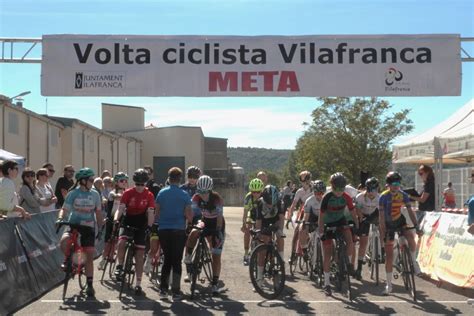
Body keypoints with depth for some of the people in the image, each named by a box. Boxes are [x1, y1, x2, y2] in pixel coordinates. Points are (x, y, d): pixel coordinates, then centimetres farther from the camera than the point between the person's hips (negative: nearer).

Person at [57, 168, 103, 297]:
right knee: (64, 241, -32)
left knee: (89, 256, -1)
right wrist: (60, 219, -28)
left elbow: (98, 213, 10)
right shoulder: (73, 193, -5)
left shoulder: (94, 194, 5)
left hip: (88, 227, 2)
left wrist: (101, 228, 3)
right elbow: (64, 209, -9)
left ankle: (89, 285, 10)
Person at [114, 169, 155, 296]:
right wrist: (116, 219, -29)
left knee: (140, 254, -1)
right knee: (121, 242, -31)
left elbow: (151, 213, -9)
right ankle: (120, 266, -6)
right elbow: (121, 208, -12)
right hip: (128, 223, -1)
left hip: (141, 226, 1)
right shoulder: (128, 193, -6)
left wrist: (149, 226, -24)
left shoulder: (149, 195, -5)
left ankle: (138, 284, 7)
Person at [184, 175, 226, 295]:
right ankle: (188, 257, -13)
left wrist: (218, 232, -40)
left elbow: (220, 217, -32)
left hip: (217, 225, -2)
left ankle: (215, 284, 3)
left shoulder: (217, 198, -27)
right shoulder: (197, 197, -19)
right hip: (205, 222, 3)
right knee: (193, 233, -33)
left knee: (216, 256, -4)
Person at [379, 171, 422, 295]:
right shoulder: (383, 197, -19)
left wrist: (416, 227, -21)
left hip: (400, 221, 2)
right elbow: (381, 216, -22)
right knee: (389, 255, -4)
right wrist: (383, 232, -28)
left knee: (410, 236, -30)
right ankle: (389, 285, 4)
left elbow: (410, 211, -12)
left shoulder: (403, 195, -10)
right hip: (388, 224, -2)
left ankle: (413, 260, -3)